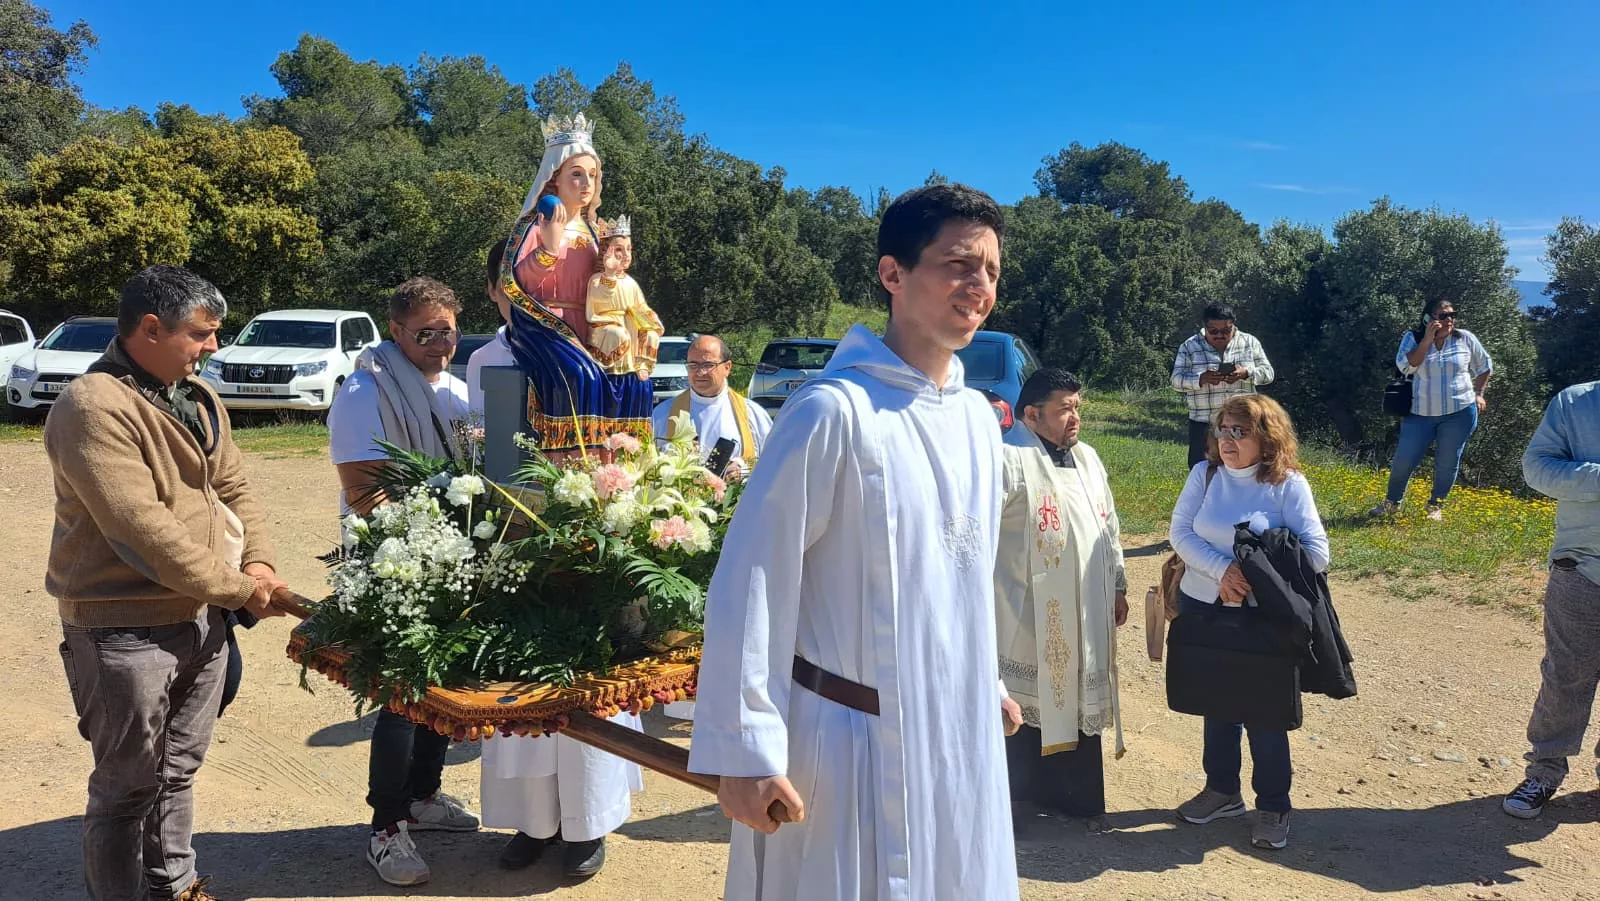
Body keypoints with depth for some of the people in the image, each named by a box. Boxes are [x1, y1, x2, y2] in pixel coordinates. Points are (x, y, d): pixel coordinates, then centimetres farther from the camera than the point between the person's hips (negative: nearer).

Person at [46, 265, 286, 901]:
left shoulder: (198, 399, 8)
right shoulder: (93, 407, -19)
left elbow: (234, 488, 11)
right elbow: (142, 530, -25)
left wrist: (257, 563, -6)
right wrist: (236, 588, -18)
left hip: (202, 614, 8)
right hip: (125, 628, -8)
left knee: (179, 770, 22)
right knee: (129, 786, 7)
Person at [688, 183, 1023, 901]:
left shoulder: (976, 416, 4)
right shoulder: (835, 410, -18)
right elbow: (752, 582, -18)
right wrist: (745, 747, -18)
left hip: (959, 735, 7)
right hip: (852, 737, -7)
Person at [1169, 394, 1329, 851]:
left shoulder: (1288, 484, -8)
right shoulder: (1204, 474, 1)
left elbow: (1316, 552, -13)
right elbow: (1181, 532, -7)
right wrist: (1223, 570, -21)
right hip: (1202, 607, 4)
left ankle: (1273, 806, 23)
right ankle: (1222, 789, 34)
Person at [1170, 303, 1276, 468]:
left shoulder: (1250, 342, 6)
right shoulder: (1189, 346, 2)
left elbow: (1268, 373, 5)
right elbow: (1177, 380, -2)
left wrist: (1245, 373, -16)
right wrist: (1202, 379, -22)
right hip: (1204, 425, -1)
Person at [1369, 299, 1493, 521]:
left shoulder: (1465, 339, 2)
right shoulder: (1412, 339, -1)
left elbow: (1484, 366, 16)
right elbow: (1405, 366, -18)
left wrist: (1478, 393, 9)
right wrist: (1427, 340, -19)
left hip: (1459, 413, 1)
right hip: (1420, 413, -1)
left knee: (1447, 463, 7)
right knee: (1404, 461, 0)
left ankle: (1436, 507, 23)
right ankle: (1392, 503, 20)